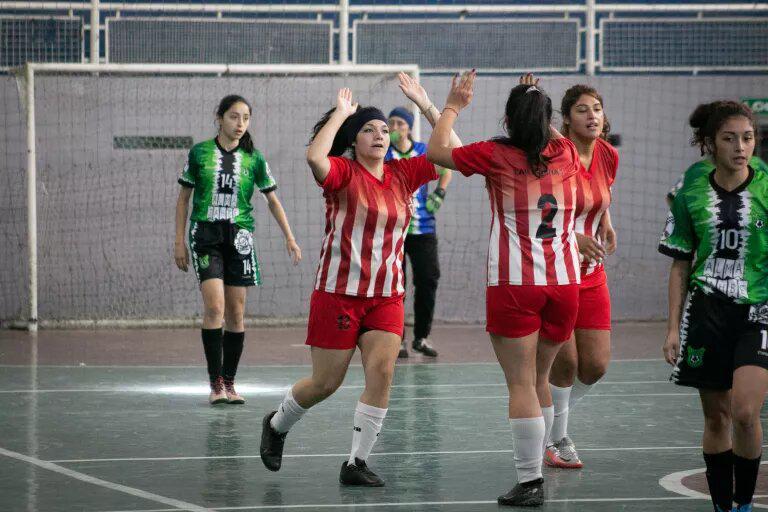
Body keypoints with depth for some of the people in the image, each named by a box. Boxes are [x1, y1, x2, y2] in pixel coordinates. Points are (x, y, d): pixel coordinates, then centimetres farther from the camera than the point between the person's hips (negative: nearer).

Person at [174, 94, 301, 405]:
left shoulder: (253, 159, 5)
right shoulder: (199, 153, 2)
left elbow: (272, 199, 13)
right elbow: (183, 198, 8)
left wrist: (289, 237, 6)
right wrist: (180, 241, 4)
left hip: (239, 237, 2)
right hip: (205, 236, -2)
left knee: (236, 314, 3)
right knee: (214, 307, -16)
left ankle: (229, 383, 12)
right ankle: (215, 383, -12)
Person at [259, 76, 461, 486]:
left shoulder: (403, 174, 6)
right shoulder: (343, 172, -8)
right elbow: (314, 157, -31)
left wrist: (425, 105, 0)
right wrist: (340, 113, -19)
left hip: (387, 295, 4)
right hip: (338, 293, -4)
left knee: (381, 374, -12)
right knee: (326, 382, 4)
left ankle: (357, 462, -4)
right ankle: (276, 425, 34)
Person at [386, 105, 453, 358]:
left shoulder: (425, 152, 7)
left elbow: (446, 171, 25)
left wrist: (439, 194, 9)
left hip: (423, 229, 2)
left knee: (428, 279, 1)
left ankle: (421, 337, 15)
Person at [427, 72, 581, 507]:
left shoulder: (497, 156, -6)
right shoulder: (566, 154, 6)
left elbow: (436, 151, 8)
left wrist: (453, 107, 20)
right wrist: (539, 108, 37)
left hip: (514, 284, -4)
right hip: (564, 281, 4)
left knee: (521, 385, -4)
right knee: (540, 379, 18)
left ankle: (531, 481, -8)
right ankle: (540, 462, 23)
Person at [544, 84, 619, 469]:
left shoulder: (608, 156, 3)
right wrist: (573, 238, -24)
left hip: (592, 275, 6)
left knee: (596, 364, 4)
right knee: (565, 359, -6)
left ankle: (552, 419, 29)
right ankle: (556, 438, 15)